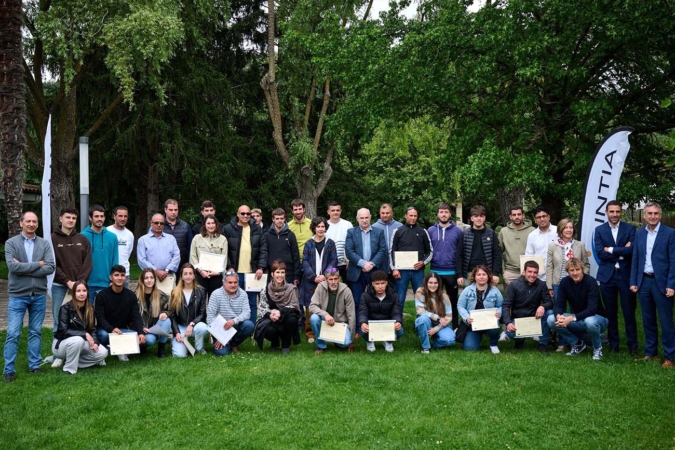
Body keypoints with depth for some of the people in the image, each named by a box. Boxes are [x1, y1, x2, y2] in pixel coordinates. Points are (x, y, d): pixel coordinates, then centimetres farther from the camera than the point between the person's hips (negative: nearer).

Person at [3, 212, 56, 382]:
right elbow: (12, 266, -16)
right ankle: (9, 369, 5)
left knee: (36, 332, 11)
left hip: (39, 295, 2)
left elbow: (51, 267, -8)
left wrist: (25, 269, -14)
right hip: (18, 295, -2)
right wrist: (37, 264, -11)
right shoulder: (11, 243, -2)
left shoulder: (44, 244, 4)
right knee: (13, 333, -3)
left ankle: (35, 365, 20)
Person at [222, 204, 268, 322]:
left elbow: (263, 250, 4)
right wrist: (229, 267, -9)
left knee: (252, 303, 7)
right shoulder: (228, 229, 2)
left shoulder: (257, 230, 7)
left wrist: (261, 267, -6)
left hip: (252, 273, 2)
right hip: (235, 273, -2)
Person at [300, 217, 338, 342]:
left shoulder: (330, 243, 7)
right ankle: (310, 333, 5)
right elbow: (305, 261, 2)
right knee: (310, 307, -2)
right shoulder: (308, 244, 8)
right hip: (310, 280, 0)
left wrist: (325, 275, -11)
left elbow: (334, 261, 2)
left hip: (326, 280, 0)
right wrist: (314, 277, -11)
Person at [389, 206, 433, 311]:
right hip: (402, 271, -1)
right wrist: (394, 268, -6)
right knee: (399, 300, 2)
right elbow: (391, 251, 4)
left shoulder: (423, 232, 9)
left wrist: (423, 262, -5)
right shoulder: (398, 231, 5)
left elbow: (430, 251, 12)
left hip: (418, 271, 1)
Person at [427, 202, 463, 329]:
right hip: (435, 271, 1)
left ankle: (455, 326, 20)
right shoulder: (430, 230, 1)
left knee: (453, 300, 10)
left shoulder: (457, 231, -1)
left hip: (452, 271, -1)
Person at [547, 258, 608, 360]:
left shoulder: (590, 281, -21)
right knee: (551, 319, -17)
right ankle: (577, 344, 5)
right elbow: (559, 305, -10)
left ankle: (597, 348, -7)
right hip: (578, 320, 5)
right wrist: (558, 316, -34)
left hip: (597, 317, -5)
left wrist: (572, 318, -39)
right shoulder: (565, 282, -8)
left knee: (590, 321, -40)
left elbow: (592, 309, -29)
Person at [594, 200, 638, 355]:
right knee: (611, 313, 8)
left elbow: (632, 250, -13)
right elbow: (600, 253, -9)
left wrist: (611, 250, -11)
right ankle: (613, 344, 19)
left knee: (629, 312, 3)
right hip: (607, 276, 1)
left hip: (626, 275, -1)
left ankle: (632, 345, 14)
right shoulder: (599, 230, 4)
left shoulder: (630, 229, 2)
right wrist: (622, 252, -11)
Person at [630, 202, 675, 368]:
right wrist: (633, 281, 5)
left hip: (661, 282, -4)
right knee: (648, 320, 12)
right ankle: (650, 352, 22)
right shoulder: (639, 233, 7)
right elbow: (635, 259, 10)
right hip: (644, 281, 5)